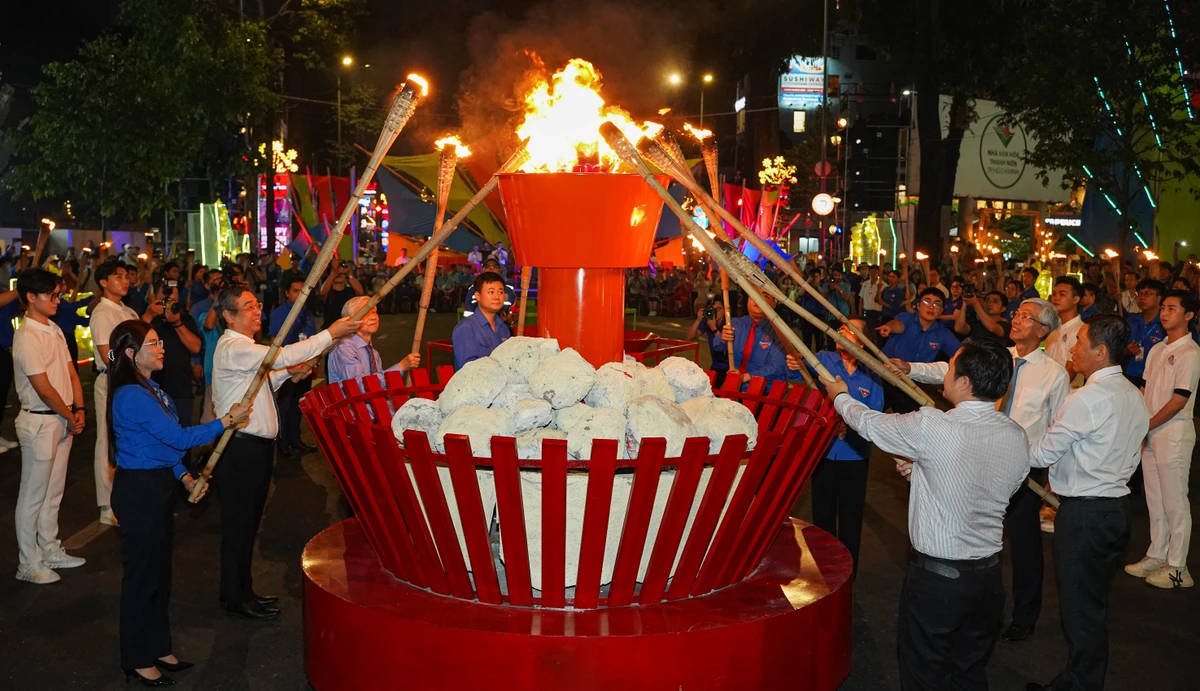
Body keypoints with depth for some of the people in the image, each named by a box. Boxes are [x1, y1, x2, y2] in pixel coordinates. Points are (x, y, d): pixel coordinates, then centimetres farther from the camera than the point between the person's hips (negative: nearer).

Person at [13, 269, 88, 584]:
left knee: (53, 492, 17)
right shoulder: (27, 337, -18)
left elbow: (71, 372, 11)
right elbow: (44, 389, -19)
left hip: (63, 420, 8)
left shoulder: (54, 330, 9)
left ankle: (50, 551, 29)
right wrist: (70, 417, -9)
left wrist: (78, 410, -1)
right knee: (33, 496, 3)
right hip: (39, 422, -8)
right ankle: (29, 564, 12)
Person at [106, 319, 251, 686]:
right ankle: (138, 660, 16)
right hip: (139, 491, -10)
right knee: (142, 574, 2)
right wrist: (227, 421, -17)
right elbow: (179, 437, -23)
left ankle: (157, 648, 30)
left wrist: (184, 476, 8)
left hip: (157, 487, 10)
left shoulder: (150, 389, 10)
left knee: (159, 571, 17)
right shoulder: (131, 395, -22)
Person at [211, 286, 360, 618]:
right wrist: (330, 334, -23)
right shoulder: (232, 348, -18)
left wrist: (287, 372, 6)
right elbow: (283, 355, -27)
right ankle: (235, 596, 12)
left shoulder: (244, 348, 15)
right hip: (240, 449, -10)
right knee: (239, 522, 1)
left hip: (256, 446, 10)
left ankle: (242, 589, 30)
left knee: (248, 520, 18)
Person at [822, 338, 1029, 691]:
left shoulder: (931, 427, -22)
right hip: (989, 578, 6)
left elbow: (870, 424, -6)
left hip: (935, 579, -5)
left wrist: (840, 396, 15)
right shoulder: (1018, 437, -3)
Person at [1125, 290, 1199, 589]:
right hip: (1150, 434, 7)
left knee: (1175, 502, -1)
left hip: (1174, 434, -7)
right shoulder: (1157, 350, 12)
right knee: (1154, 499, 14)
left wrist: (1147, 426, -12)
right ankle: (1157, 556, 25)